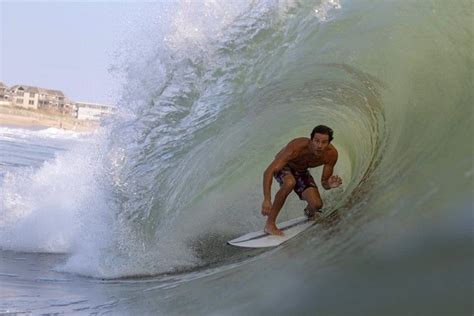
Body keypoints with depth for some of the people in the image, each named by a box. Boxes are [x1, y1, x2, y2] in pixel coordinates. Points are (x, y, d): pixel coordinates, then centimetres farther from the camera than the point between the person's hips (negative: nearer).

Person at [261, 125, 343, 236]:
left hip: (301, 171, 4)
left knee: (316, 204, -17)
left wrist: (329, 184, -38)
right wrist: (267, 199, -54)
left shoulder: (331, 154, -26)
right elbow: (268, 172, -44)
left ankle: (309, 212, 23)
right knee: (290, 182, -40)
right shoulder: (296, 147, -40)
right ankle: (270, 224, -29)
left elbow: (324, 183, -12)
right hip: (282, 166, -4)